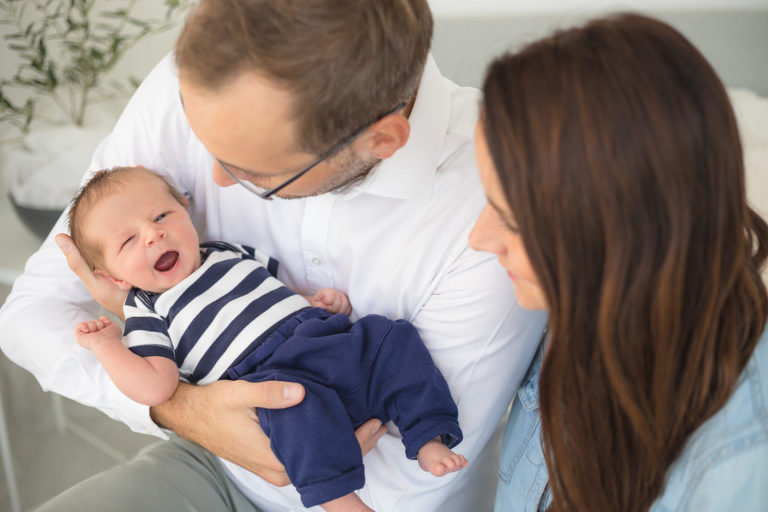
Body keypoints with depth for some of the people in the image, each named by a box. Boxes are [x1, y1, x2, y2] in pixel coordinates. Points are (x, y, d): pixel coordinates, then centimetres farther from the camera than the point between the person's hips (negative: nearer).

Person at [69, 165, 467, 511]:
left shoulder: (232, 253, 24)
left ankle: (429, 440, -11)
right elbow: (156, 388, -6)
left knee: (396, 339, -10)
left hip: (325, 336, 7)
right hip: (267, 374, -7)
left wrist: (326, 300, 15)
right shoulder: (147, 313, 8)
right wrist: (105, 344, -7)